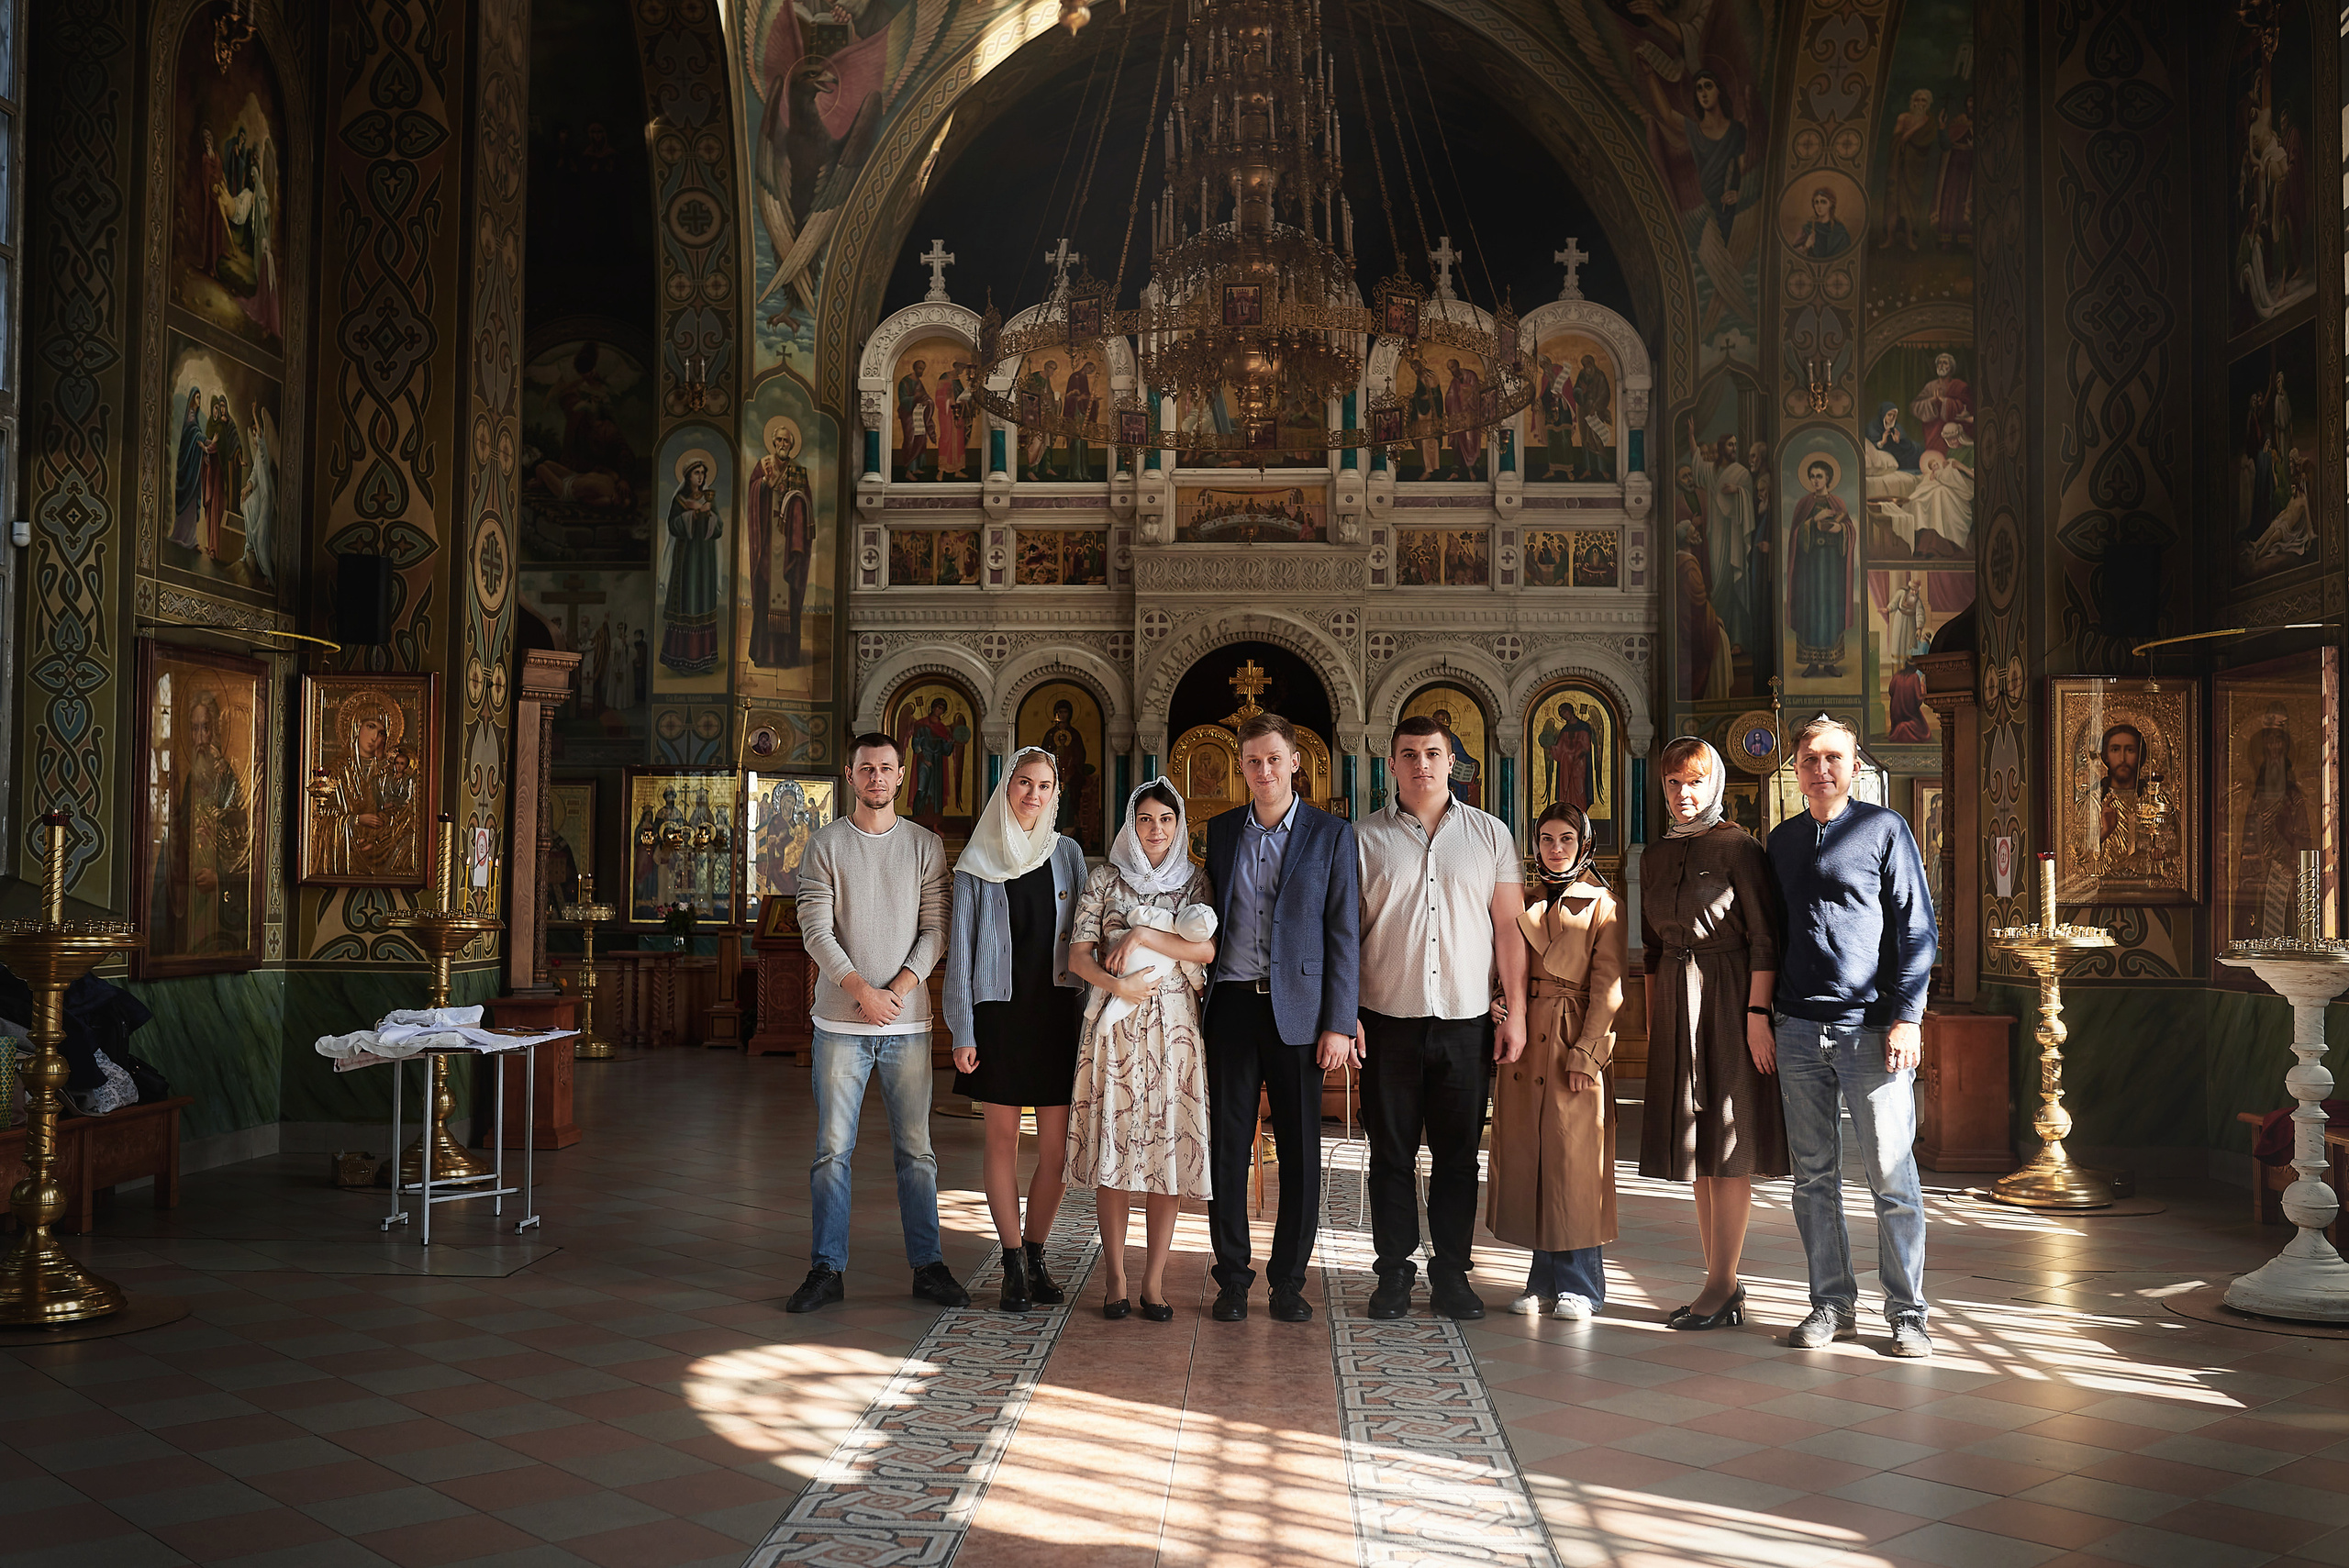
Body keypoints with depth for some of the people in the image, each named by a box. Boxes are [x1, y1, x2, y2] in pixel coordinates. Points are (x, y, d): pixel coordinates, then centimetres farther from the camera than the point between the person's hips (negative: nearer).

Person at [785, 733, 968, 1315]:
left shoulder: (925, 846, 7)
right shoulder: (824, 845, 3)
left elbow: (935, 927, 2)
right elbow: (816, 928, -4)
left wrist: (899, 989, -12)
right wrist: (862, 991, -15)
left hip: (908, 1021, 1)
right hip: (840, 1021, -1)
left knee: (916, 1149, 5)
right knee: (832, 1149, 1)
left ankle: (927, 1265, 13)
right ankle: (828, 1269, 8)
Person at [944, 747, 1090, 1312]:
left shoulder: (1067, 854, 9)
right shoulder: (977, 863, 2)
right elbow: (961, 949, 1)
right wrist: (962, 1033, -3)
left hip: (1056, 1010, 2)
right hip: (999, 1010, -2)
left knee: (1057, 1150, 0)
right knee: (1003, 1140, 3)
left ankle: (1034, 1254, 19)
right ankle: (1014, 1265, 13)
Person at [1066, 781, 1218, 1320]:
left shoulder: (1195, 882, 11)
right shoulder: (1104, 879, 9)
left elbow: (1207, 949, -3)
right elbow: (1078, 955, 3)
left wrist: (1143, 935, -9)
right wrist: (1118, 984, -13)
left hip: (1176, 1027, 1)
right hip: (1115, 1027, -1)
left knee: (1170, 1148, -2)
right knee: (1114, 1148, -2)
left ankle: (1154, 1279, 6)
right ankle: (1115, 1278, 7)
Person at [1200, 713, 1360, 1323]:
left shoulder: (1332, 834, 1)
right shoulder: (1219, 831, 10)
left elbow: (1344, 933, -1)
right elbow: (1209, 919, 13)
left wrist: (1339, 1023, -7)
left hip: (1298, 1008, -2)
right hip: (1233, 1004, 2)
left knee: (1300, 1149, 3)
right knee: (1227, 1144, 4)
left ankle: (1288, 1279, 14)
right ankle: (1232, 1277, 14)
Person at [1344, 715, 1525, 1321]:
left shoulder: (1489, 834, 7)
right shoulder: (1366, 838, 4)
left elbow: (1509, 927, 6)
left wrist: (1515, 1012, 1)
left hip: (1466, 1020, 1)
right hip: (1388, 1019, -1)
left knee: (1459, 1153, 5)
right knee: (1391, 1152, 5)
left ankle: (1451, 1273, 15)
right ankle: (1394, 1272, 15)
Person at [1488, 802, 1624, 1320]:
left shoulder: (1602, 906, 1)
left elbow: (1607, 987, -5)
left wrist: (1585, 1053, -12)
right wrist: (1495, 1001, -2)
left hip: (1576, 1044, -4)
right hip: (1525, 1043, 5)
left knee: (1573, 1159, -3)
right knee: (1528, 1159, 5)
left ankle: (1578, 1284, 9)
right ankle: (1545, 1281, 15)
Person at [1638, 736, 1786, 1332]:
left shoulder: (1737, 848, -7)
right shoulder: (1656, 856, 12)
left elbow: (1764, 939, -11)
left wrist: (1758, 1015, -17)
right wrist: (1652, 1022, 15)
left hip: (1728, 1000, -7)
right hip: (1676, 1006, 7)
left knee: (1728, 1146, -4)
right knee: (1698, 1148, 9)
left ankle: (1722, 1289, 1)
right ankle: (1720, 1284, 16)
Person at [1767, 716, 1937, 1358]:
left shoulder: (1884, 828, 1)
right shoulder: (1783, 839, 14)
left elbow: (1917, 927, -2)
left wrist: (1906, 1018, -9)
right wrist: (1762, 1014, 13)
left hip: (1871, 1030, -4)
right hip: (1799, 1032, 4)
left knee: (1893, 1179, -1)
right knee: (1814, 1179, 8)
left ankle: (1907, 1311, 10)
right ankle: (1832, 1303, 18)